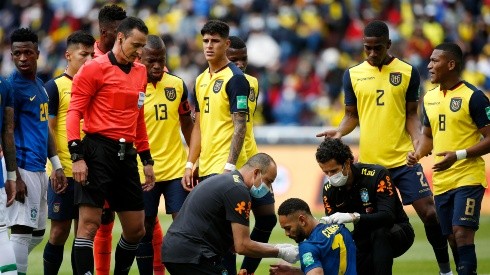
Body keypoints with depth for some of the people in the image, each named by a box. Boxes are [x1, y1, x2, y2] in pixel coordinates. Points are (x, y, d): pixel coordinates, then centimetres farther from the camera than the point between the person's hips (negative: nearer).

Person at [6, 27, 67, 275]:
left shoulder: (40, 85, 16)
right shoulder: (12, 85, -11)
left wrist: (56, 165, 18)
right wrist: (15, 177, -20)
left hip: (40, 169, 9)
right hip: (24, 168, -9)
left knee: (37, 233, 14)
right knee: (22, 230, -12)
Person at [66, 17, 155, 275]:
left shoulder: (140, 72, 15)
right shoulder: (95, 68, -5)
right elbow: (74, 111, -8)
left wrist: (147, 159, 20)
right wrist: (76, 155, -17)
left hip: (126, 154, 7)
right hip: (98, 151, -7)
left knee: (136, 229, 9)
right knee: (89, 223, -10)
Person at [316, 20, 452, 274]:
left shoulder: (407, 72, 2)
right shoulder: (353, 75, 6)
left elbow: (411, 114, 5)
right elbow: (352, 115, 12)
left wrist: (417, 139, -14)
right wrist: (340, 131, -9)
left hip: (403, 158, -1)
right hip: (369, 162, 1)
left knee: (428, 212, -7)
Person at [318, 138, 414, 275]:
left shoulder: (377, 175, -24)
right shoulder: (329, 189, -7)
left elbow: (387, 216, -35)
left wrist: (353, 217, -49)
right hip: (364, 238, 6)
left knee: (380, 232, -38)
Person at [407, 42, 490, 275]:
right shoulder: (430, 98, 11)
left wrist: (459, 155, -23)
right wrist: (418, 154, 3)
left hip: (468, 178, -7)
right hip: (441, 182, 7)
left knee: (462, 233, -17)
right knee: (452, 238, 10)